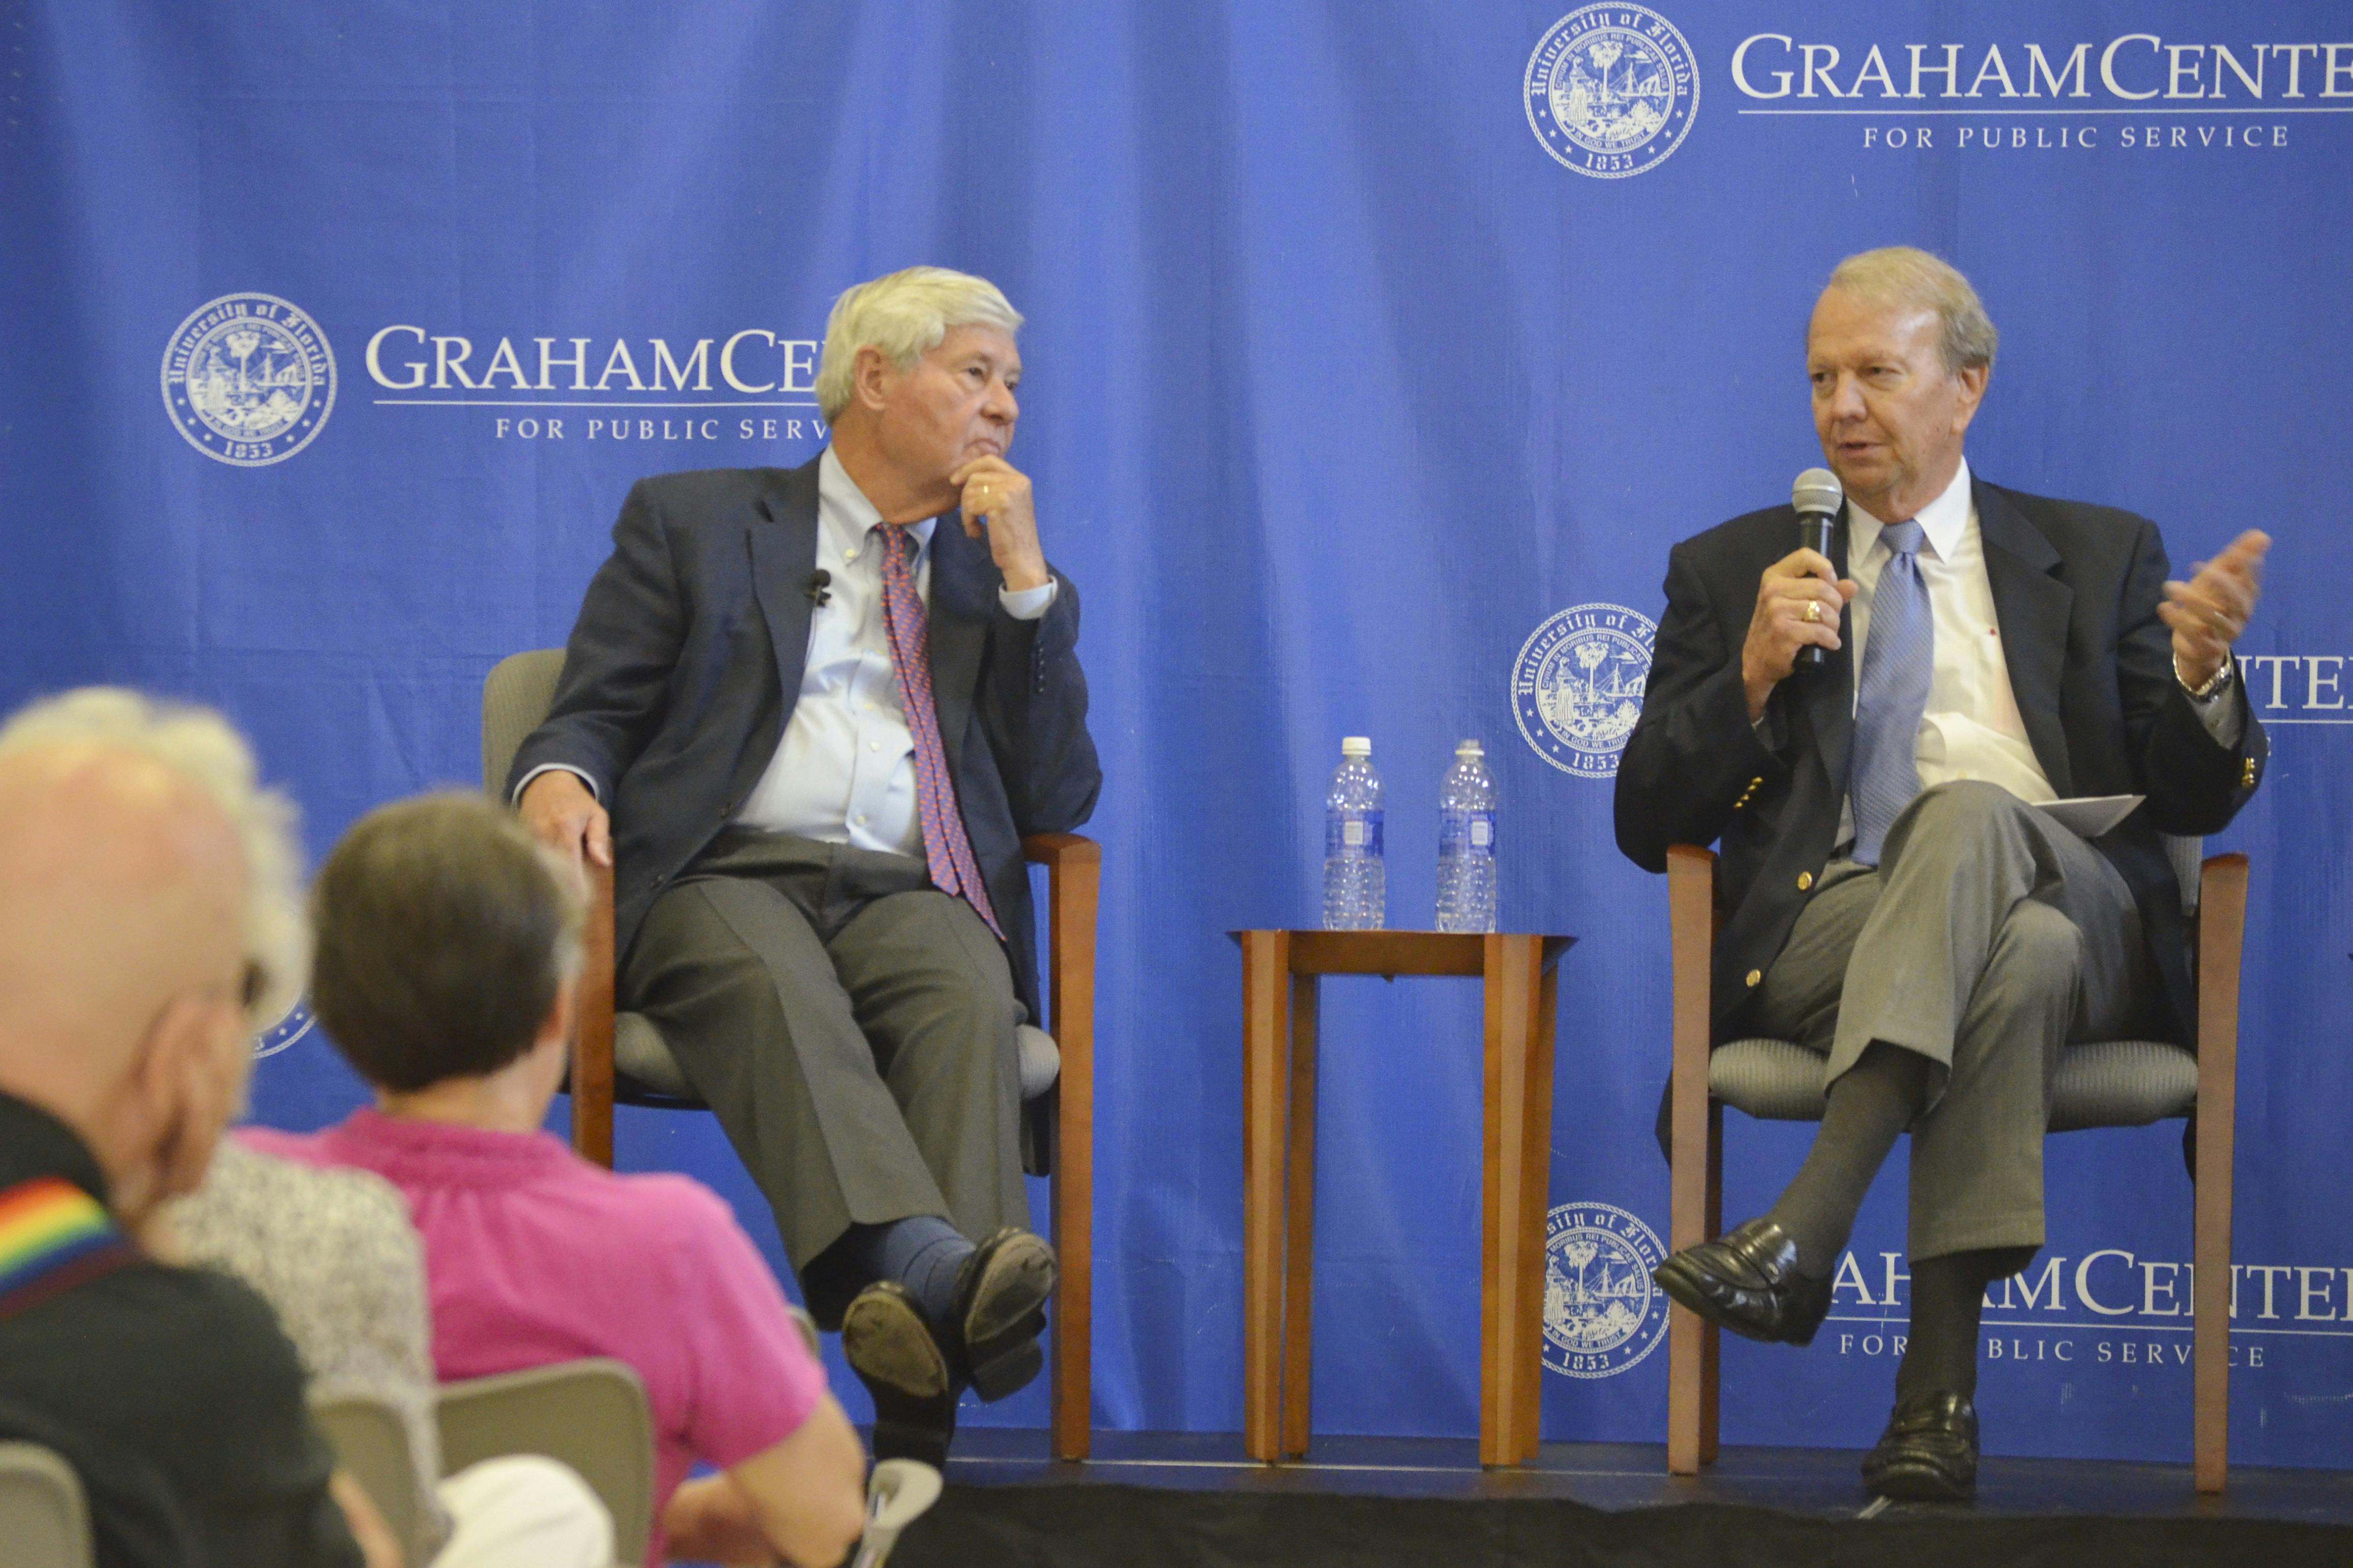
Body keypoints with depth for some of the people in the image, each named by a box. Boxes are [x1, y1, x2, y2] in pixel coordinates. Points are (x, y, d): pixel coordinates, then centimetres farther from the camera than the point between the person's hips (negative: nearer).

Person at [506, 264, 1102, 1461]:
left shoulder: (1000, 571, 25)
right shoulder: (693, 521, 19)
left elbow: (1059, 799, 15)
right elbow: (594, 712, 12)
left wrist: (1027, 578, 8)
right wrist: (560, 775, -14)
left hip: (912, 897, 2)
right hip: (722, 879, -1)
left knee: (966, 1000, -34)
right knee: (771, 981, -38)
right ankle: (922, 1263, -63)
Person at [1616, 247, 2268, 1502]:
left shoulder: (2099, 558, 22)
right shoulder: (1730, 573, 20)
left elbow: (2189, 805, 12)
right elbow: (1647, 826, 12)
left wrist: (2200, 678, -11)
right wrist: (1755, 674, -4)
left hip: (2083, 918, 0)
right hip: (1824, 927, 0)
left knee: (1968, 812, -37)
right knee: (2018, 958, -36)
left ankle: (1804, 1230, -48)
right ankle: (1941, 1383, -43)